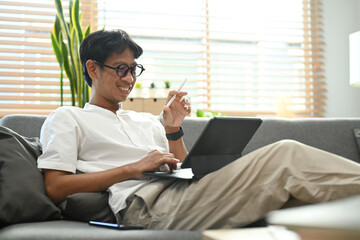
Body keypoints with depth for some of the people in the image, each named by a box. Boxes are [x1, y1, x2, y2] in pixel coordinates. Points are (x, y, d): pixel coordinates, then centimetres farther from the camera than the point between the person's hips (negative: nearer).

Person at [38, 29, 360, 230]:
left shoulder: (146, 121, 32)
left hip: (178, 194, 7)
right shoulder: (66, 119, 14)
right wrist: (134, 168, -7)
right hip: (145, 206, -7)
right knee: (285, 155, -20)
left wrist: (173, 131, 10)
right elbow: (55, 188, -3)